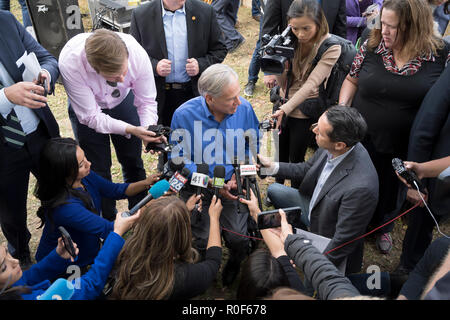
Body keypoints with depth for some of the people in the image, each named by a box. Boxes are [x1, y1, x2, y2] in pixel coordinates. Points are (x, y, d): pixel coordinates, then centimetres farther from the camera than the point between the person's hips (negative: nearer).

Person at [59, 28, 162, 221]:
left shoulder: (138, 54, -34)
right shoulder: (70, 62, -39)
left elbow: (147, 101, -20)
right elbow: (91, 117, -31)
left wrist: (149, 130, -38)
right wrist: (130, 130, -42)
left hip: (123, 100, 2)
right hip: (88, 110, -2)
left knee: (133, 162, 10)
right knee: (98, 169, 3)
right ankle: (109, 222, 26)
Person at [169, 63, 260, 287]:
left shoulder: (244, 108, -7)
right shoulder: (184, 115, -15)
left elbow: (251, 147, 7)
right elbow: (179, 158, -9)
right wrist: (212, 184, -15)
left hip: (232, 183, 2)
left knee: (238, 238, -12)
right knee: (204, 242, -13)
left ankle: (235, 266, 27)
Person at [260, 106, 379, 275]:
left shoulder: (361, 187, -41)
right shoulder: (330, 148, -19)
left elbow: (344, 241, -29)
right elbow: (307, 169, 2)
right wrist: (272, 166, -8)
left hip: (328, 240, -7)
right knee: (274, 190, 15)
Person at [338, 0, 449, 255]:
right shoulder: (371, 47, -9)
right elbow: (352, 80, 4)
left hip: (402, 148, 0)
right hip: (362, 139, 0)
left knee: (390, 189, 23)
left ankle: (383, 227, 53)